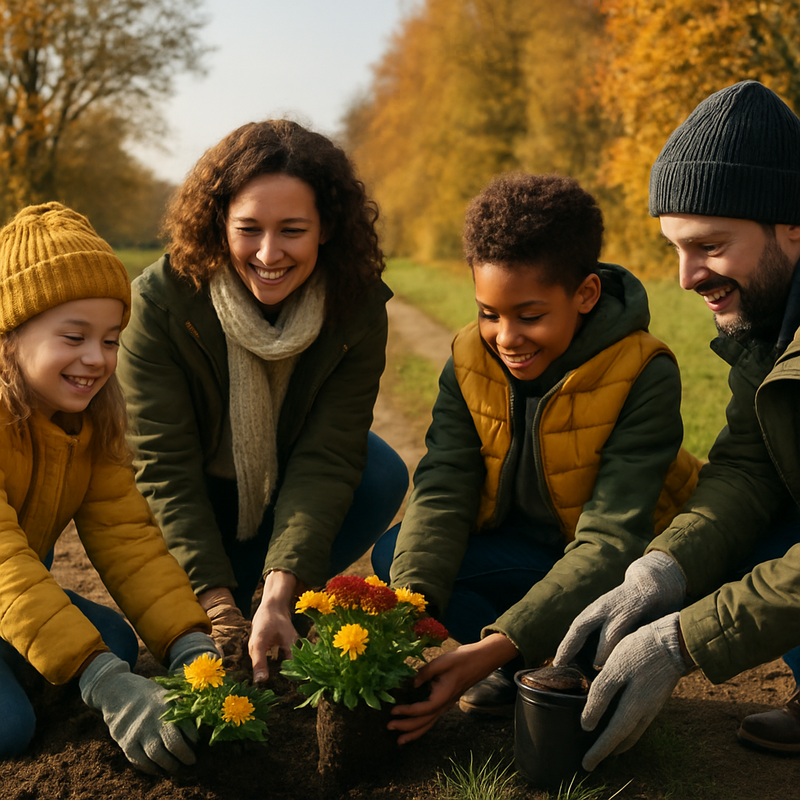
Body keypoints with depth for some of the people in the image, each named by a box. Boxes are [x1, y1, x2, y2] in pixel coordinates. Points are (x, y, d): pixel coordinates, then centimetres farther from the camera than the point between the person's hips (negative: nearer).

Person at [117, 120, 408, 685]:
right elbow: (165, 467, -29)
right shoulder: (161, 301, -28)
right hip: (192, 505, -2)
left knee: (384, 476, -27)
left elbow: (325, 457, -28)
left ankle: (265, 602, -7)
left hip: (291, 497, 2)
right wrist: (216, 604, -38)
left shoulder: (359, 307, -23)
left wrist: (279, 593, -41)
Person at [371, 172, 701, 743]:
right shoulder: (471, 359, -11)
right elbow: (442, 493, -18)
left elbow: (611, 541, -31)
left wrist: (496, 646, -41)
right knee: (396, 554, -19)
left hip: (623, 566, -3)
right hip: (522, 554, 4)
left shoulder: (643, 375, -25)